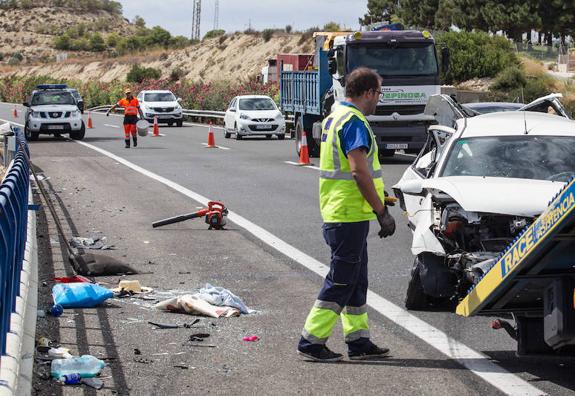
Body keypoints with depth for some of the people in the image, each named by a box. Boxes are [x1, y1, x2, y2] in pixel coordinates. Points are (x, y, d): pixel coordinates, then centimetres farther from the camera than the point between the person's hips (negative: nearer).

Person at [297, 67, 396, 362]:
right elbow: (360, 171, -23)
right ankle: (312, 341, -2)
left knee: (356, 281, 14)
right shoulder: (354, 122, -16)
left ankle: (358, 341, 18)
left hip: (336, 212, 10)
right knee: (341, 281, -5)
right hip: (350, 214, -10)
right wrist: (382, 211, -19)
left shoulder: (334, 118, 16)